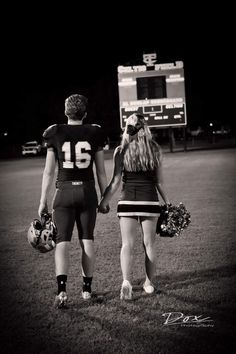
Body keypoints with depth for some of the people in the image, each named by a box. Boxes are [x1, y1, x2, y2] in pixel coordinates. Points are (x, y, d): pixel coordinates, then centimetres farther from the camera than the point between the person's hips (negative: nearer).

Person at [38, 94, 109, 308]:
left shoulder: (55, 134, -1)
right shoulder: (94, 134, 2)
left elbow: (49, 172, -1)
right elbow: (101, 171, 4)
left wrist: (43, 201, 5)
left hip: (64, 192, -1)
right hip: (88, 192, 1)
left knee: (62, 241, -1)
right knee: (87, 239, 11)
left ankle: (62, 289, -16)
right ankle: (87, 288, 17)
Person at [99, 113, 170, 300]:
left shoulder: (120, 151, -3)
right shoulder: (155, 149, 0)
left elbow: (116, 181, -5)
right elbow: (159, 181, 4)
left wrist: (104, 202, 4)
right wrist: (168, 202, 15)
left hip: (128, 200, -1)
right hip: (150, 200, 1)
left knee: (127, 244, 4)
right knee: (149, 244, 13)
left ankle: (126, 281, -14)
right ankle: (149, 283, 22)